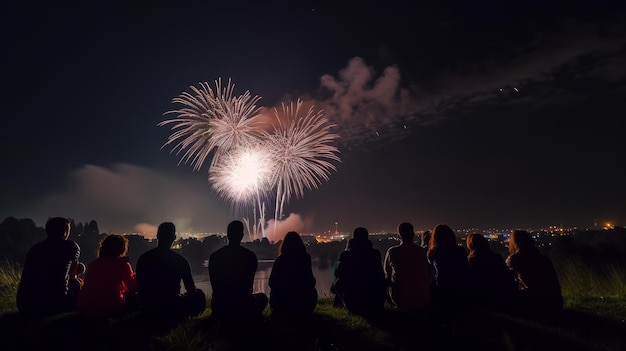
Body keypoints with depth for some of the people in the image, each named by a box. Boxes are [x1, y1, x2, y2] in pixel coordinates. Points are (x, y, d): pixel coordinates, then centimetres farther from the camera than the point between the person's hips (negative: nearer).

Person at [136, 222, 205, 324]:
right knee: (199, 295, 17)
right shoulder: (180, 260, -14)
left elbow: (140, 289, 8)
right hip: (172, 312, -5)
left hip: (147, 312, 6)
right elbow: (191, 290, -4)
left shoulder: (143, 259, -4)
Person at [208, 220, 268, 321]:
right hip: (243, 307, -2)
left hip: (219, 309, 3)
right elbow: (249, 286, 0)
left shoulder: (214, 256, -4)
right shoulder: (250, 256, -11)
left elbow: (214, 286, 7)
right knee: (262, 297, 28)